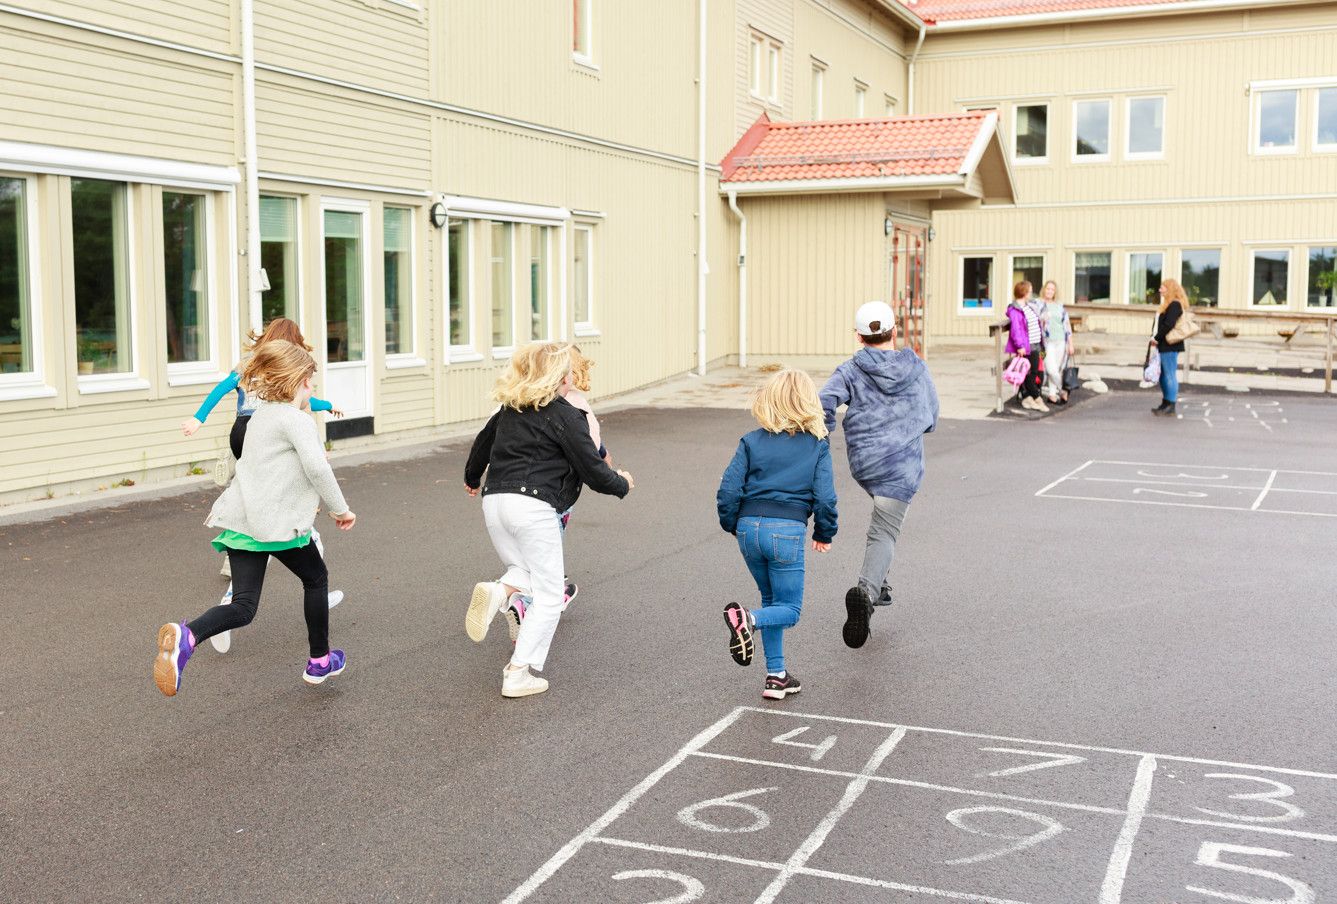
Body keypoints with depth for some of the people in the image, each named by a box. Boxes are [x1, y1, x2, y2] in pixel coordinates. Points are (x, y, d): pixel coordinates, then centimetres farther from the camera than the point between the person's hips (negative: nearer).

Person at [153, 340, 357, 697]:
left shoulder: (260, 414, 19)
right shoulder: (297, 420, -8)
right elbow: (316, 467, -21)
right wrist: (340, 509, -10)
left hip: (242, 520, 7)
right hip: (278, 522, -6)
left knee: (244, 606, -1)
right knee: (316, 577, 20)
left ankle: (186, 636, -30)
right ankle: (320, 661, 29)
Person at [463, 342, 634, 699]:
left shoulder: (510, 408, 15)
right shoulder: (566, 416, -5)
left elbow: (482, 443, 29)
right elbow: (593, 471, -4)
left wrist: (472, 478, 48)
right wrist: (622, 484, 16)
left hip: (494, 500, 7)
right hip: (532, 506, -6)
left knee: (525, 572, 26)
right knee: (548, 594, 5)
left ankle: (497, 591, -8)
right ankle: (518, 674, -1)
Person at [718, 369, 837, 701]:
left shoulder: (752, 441, 5)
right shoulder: (817, 445, 2)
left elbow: (728, 490, 0)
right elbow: (825, 497, -3)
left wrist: (732, 525, 17)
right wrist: (824, 534, 13)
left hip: (750, 527, 4)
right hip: (788, 529, -3)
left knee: (773, 601, 21)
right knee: (789, 609, 7)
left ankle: (776, 676, 20)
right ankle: (748, 619, -25)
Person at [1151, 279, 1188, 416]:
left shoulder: (1175, 305, -13)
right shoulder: (1168, 304, 18)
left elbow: (1168, 325, -22)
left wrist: (1156, 338, -14)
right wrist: (1156, 339, 9)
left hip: (1170, 346, -10)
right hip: (1164, 346, 10)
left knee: (1170, 375, -6)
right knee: (1163, 375, 15)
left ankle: (1171, 407, -2)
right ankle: (1165, 404, 23)